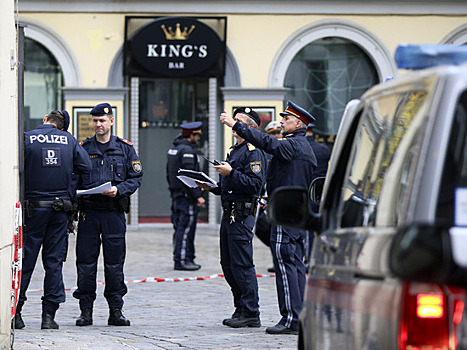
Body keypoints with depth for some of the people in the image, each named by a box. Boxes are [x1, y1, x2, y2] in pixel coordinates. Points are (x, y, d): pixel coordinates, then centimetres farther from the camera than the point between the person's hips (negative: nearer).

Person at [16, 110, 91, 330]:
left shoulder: (28, 139, -7)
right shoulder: (69, 140, 2)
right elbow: (86, 167, 1)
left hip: (33, 206, -2)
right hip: (60, 209, 2)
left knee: (26, 260, 4)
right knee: (54, 261, 6)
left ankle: (15, 312, 6)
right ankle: (49, 315, 4)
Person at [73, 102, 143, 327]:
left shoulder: (125, 148, 8)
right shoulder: (83, 148, 8)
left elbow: (136, 178, 5)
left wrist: (119, 189, -14)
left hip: (114, 212, 0)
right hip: (89, 211, 0)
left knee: (114, 263, 1)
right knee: (86, 262, -1)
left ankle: (115, 310, 7)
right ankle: (86, 310, 6)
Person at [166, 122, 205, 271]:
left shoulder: (173, 150, 16)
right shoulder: (187, 150, -15)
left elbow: (169, 174, 21)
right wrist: (198, 195, -20)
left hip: (176, 194, 10)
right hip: (187, 195, -10)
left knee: (180, 227, 11)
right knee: (186, 227, -9)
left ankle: (188, 259, 16)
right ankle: (181, 260, -10)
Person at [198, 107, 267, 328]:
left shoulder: (254, 152, -10)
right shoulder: (235, 150, 21)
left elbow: (255, 184, -21)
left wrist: (231, 173, -23)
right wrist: (211, 186, 12)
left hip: (242, 215, -10)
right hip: (229, 214, 10)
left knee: (242, 265, -9)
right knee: (228, 264, 12)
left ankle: (251, 314, -5)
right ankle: (241, 309, 18)